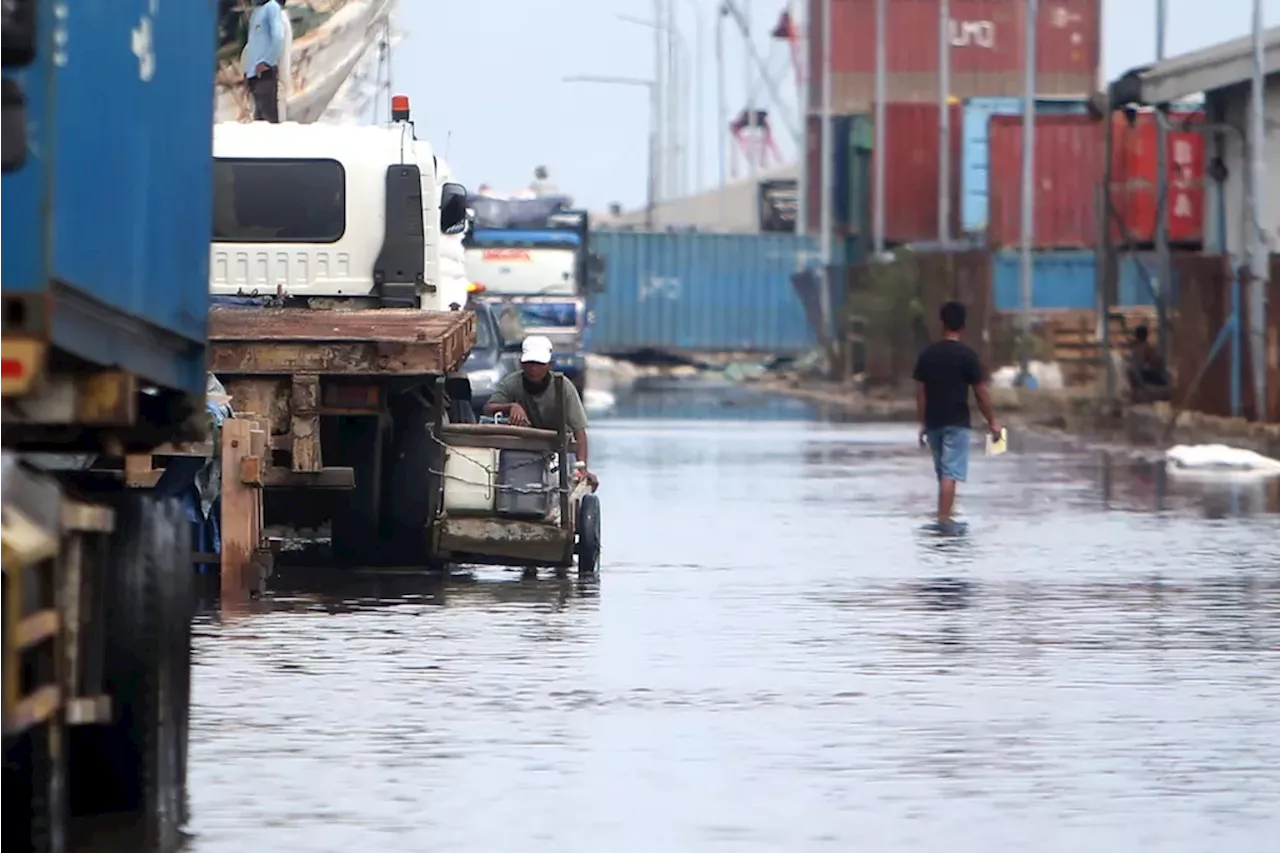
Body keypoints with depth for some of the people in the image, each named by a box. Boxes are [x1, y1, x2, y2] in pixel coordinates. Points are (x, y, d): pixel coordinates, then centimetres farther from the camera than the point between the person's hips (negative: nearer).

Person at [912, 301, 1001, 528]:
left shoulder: (927, 354, 3)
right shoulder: (967, 355, -9)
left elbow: (920, 392, 6)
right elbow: (981, 392, -7)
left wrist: (923, 423, 15)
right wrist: (992, 421, 3)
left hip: (933, 422, 5)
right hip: (956, 423, -5)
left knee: (943, 472, 16)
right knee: (951, 473, -6)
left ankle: (944, 516, 24)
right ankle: (943, 520, -13)